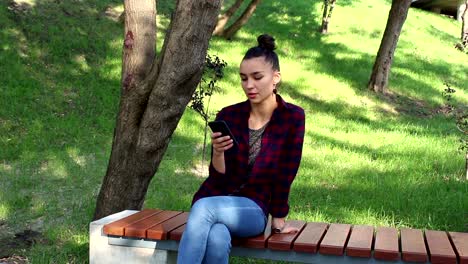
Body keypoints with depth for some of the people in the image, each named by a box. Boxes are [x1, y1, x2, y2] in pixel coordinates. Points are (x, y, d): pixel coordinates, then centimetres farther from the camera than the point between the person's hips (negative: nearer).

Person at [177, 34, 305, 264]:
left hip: (253, 209, -1)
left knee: (204, 208, -34)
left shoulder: (292, 117, -7)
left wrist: (278, 219, 5)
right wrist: (217, 152, -22)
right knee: (216, 239, -35)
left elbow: (285, 175, -1)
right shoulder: (228, 116, -2)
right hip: (213, 200, 2)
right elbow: (219, 178, -3)